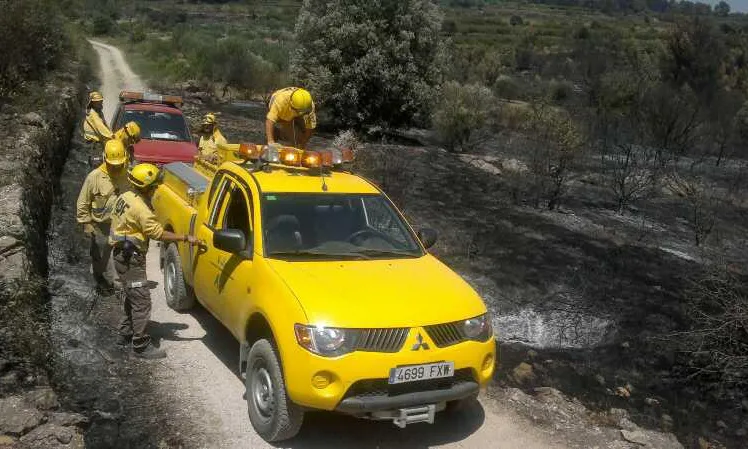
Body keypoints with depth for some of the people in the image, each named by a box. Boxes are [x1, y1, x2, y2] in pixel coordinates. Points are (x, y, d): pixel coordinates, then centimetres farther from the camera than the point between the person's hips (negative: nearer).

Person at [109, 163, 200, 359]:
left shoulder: (124, 197, 6)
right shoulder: (140, 208, -23)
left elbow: (116, 221, 16)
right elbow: (158, 233, -24)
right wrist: (186, 238, -21)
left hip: (121, 254, 10)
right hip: (131, 259, -10)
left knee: (132, 297, 21)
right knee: (142, 301, -7)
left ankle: (125, 334, 32)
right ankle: (141, 346, -4)